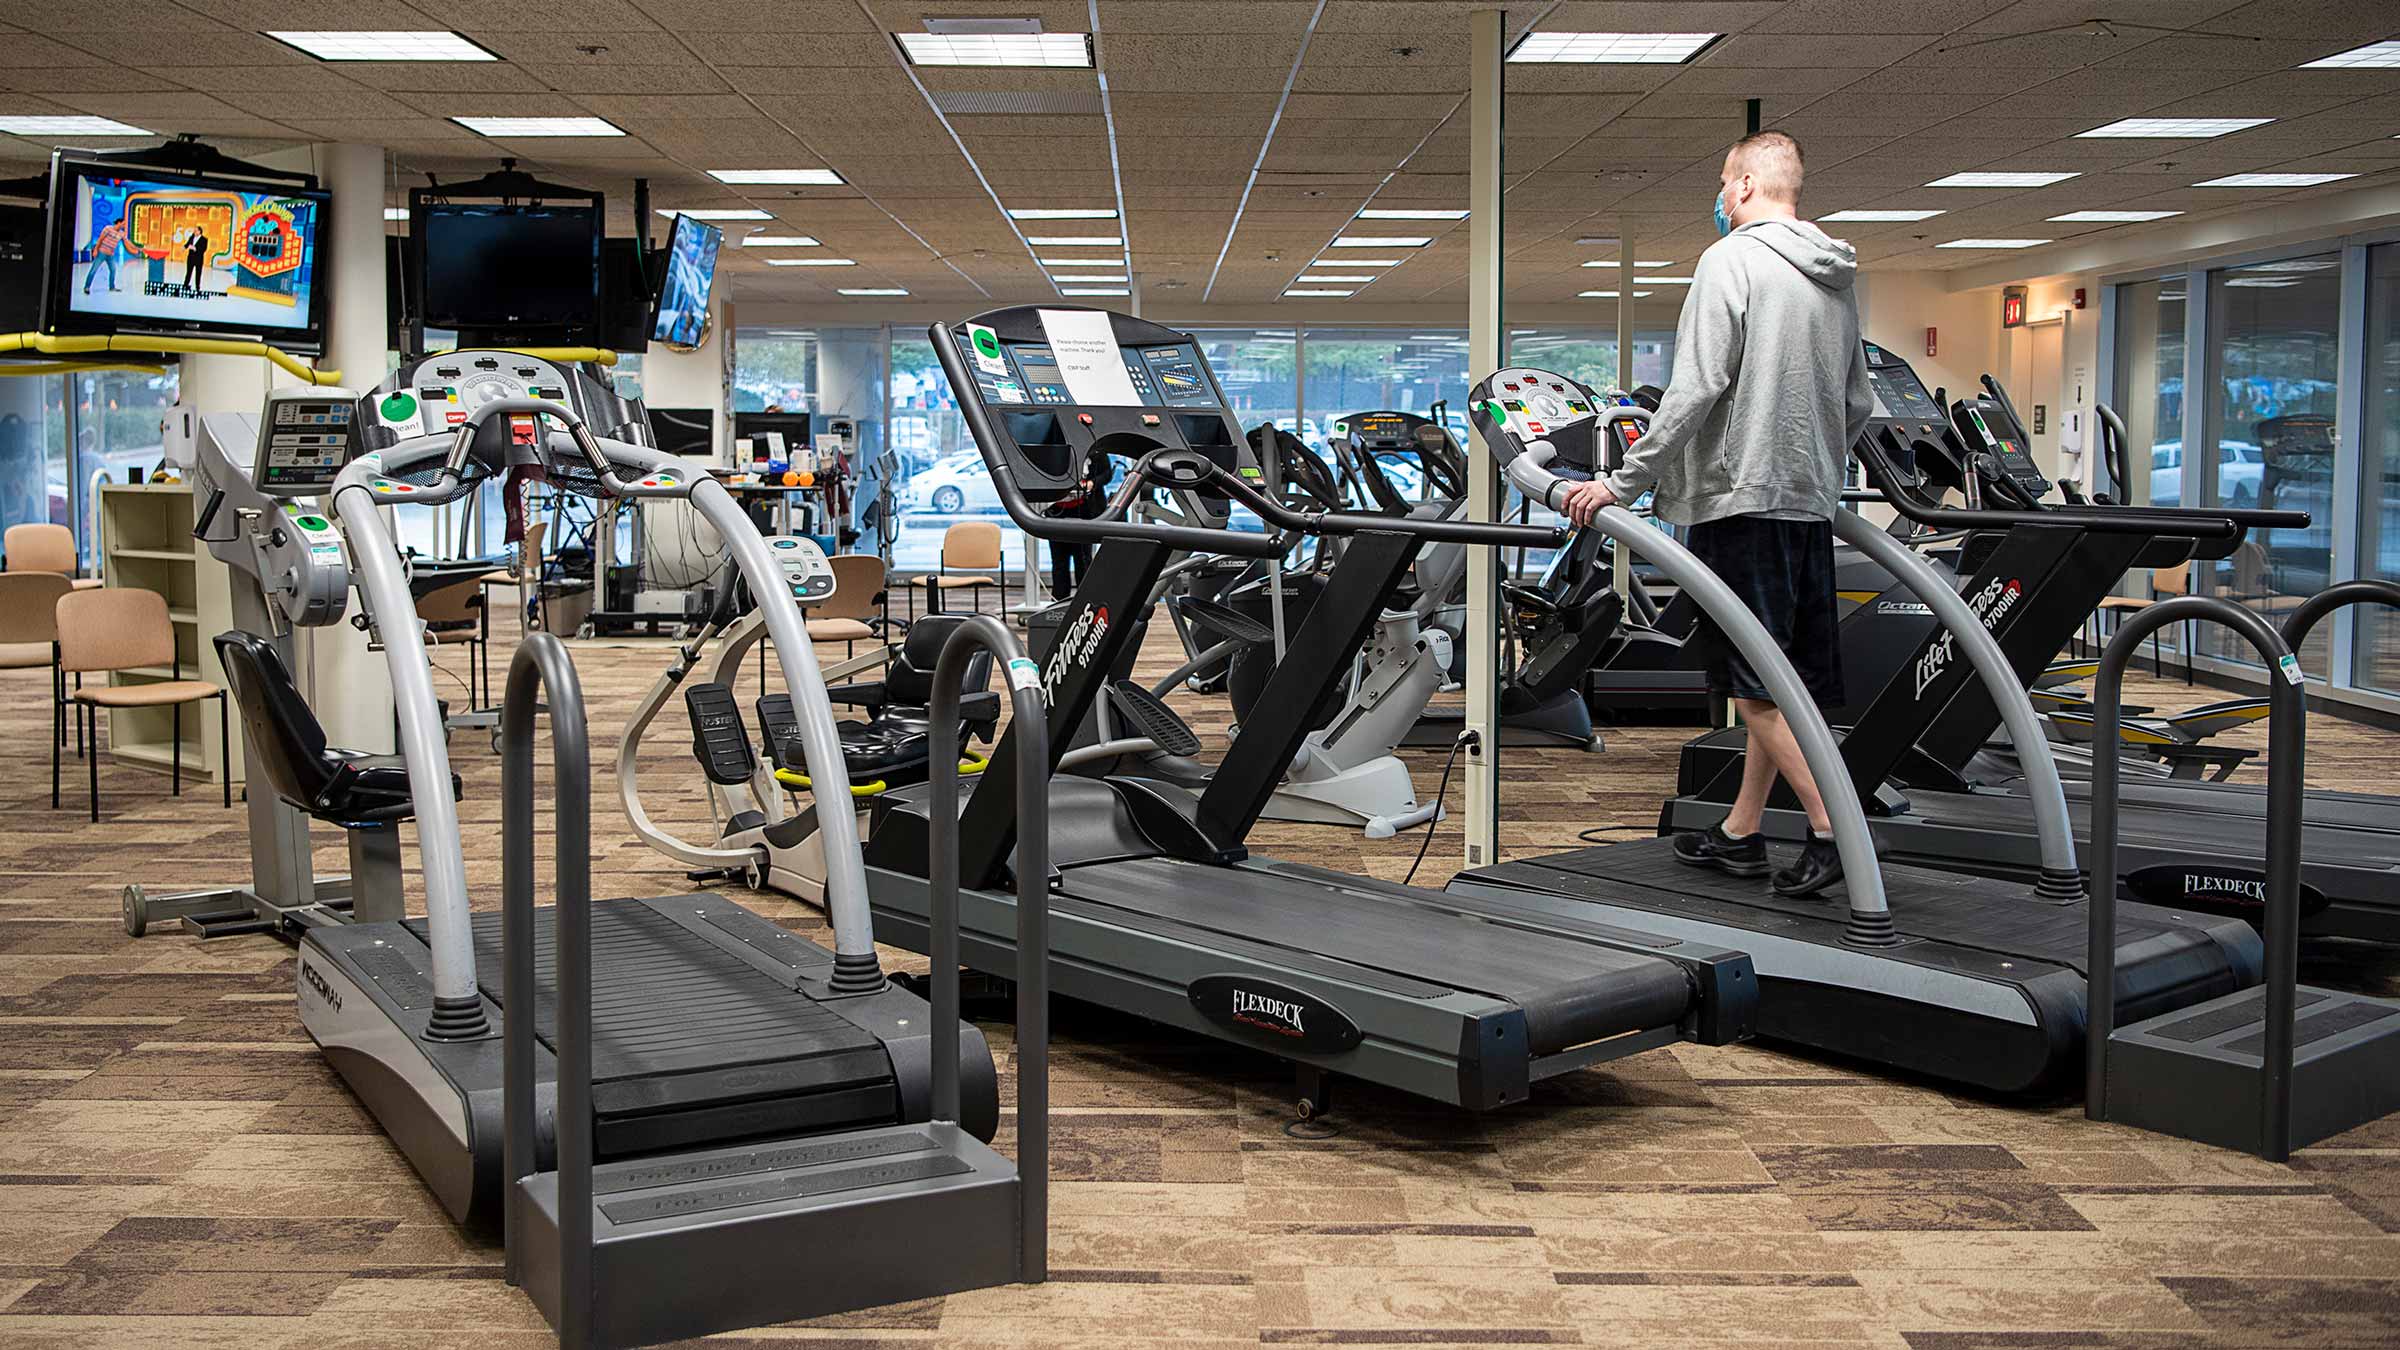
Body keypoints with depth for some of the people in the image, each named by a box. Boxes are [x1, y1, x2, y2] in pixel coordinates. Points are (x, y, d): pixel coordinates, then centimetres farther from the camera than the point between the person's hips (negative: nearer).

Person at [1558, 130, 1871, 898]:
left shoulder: (1731, 262, -9)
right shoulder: (1836, 280, 15)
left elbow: (1696, 390, -18)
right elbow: (1859, 405, 19)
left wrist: (1623, 484, -14)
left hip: (1741, 497, -8)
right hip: (1809, 502, 8)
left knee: (1756, 685, -5)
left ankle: (1833, 831, -9)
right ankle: (1740, 833, 21)